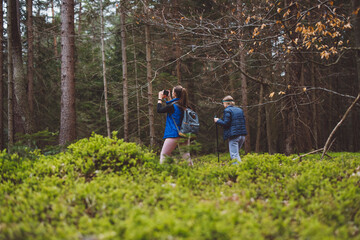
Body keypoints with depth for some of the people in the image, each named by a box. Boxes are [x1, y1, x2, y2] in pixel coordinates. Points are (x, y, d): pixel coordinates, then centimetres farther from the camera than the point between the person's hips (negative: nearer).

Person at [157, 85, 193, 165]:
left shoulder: (173, 106, -15)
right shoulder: (184, 106, 7)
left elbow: (159, 110, -4)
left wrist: (160, 98, 6)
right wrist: (168, 98, 23)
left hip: (174, 135, -7)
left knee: (163, 155, 0)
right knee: (186, 155, 12)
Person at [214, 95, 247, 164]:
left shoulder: (227, 110, -6)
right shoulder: (240, 110, 16)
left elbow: (226, 123, -12)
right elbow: (243, 121, 17)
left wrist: (217, 121, 3)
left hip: (233, 136, -8)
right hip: (242, 135, 8)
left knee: (234, 156, -7)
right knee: (236, 154, 19)